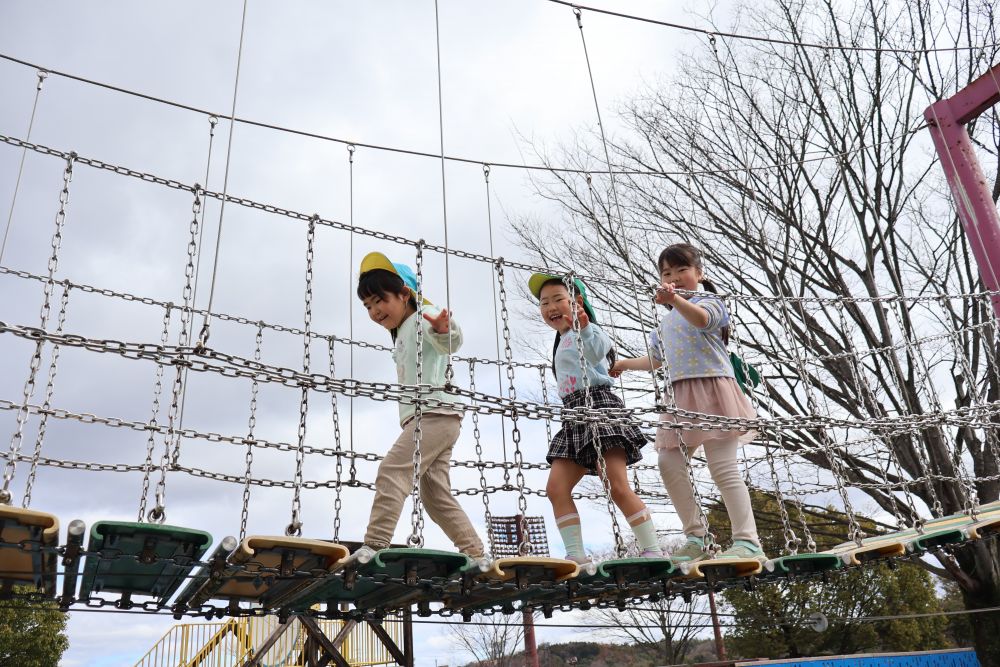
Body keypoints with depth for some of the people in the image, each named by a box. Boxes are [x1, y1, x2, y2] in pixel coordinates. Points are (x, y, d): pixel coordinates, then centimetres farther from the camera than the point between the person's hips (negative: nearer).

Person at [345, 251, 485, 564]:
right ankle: (476, 555, 7)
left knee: (391, 471, -19)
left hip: (436, 413, -10)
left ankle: (373, 546, -25)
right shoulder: (400, 337, 28)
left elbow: (450, 342, -26)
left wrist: (444, 330, -46)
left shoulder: (423, 316, -2)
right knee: (437, 495, 5)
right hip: (421, 418, 10)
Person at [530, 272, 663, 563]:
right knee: (556, 488, -5)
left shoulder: (585, 331, -1)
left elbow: (596, 351, -27)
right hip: (574, 417, 9)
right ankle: (576, 555, -5)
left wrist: (584, 328, -43)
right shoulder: (563, 341, 26)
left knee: (618, 486, -15)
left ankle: (653, 551, -7)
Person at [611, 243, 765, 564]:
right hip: (679, 397, 8)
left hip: (711, 387, -8)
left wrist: (675, 300, -41)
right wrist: (623, 364, 38)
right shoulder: (666, 323, 26)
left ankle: (747, 540, -12)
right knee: (669, 462, -2)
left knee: (724, 468, -13)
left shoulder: (708, 301, 3)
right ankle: (695, 538, 4)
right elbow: (654, 360, 39)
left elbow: (702, 319, -24)